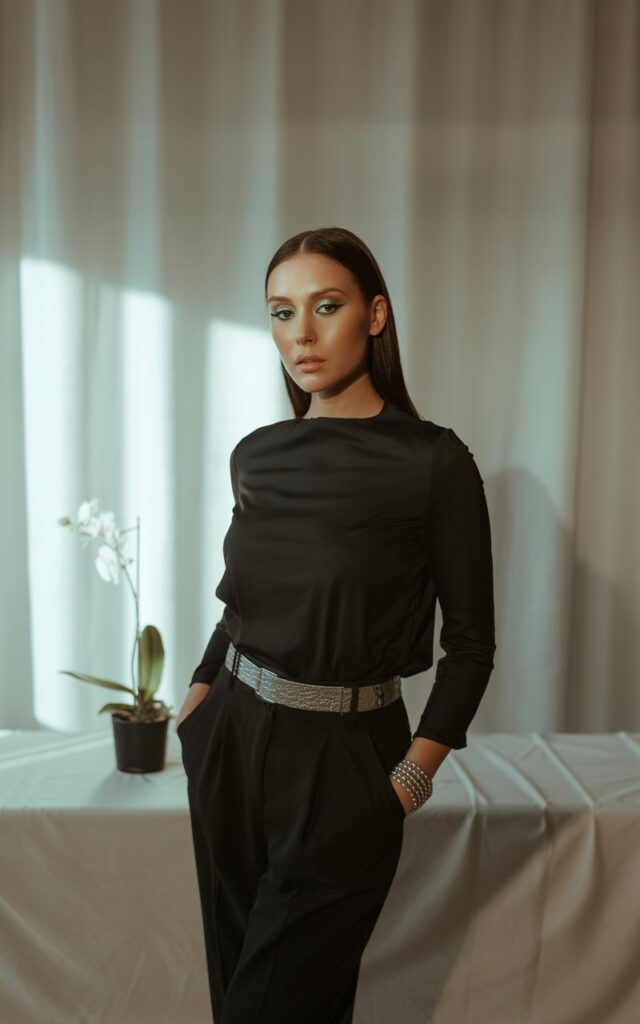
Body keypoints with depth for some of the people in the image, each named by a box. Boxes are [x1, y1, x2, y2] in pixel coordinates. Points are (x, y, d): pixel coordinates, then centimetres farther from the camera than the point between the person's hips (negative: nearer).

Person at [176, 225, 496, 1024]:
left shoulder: (432, 462, -13)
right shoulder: (255, 456, 2)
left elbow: (469, 642, -8)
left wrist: (413, 776, -13)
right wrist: (197, 704, 5)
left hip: (343, 758, -5)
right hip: (233, 741, 5)